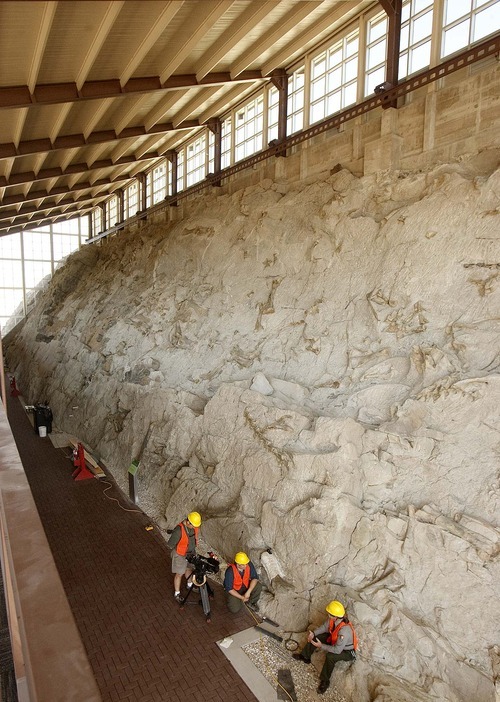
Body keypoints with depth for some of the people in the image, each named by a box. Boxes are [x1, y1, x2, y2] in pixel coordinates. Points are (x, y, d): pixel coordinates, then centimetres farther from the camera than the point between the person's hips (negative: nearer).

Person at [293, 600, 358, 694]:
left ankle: (325, 681, -11)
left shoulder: (344, 630, -43)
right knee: (314, 637, 0)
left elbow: (337, 650, -37)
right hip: (335, 640, 8)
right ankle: (305, 656, 21)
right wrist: (314, 633, -17)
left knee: (330, 656, -34)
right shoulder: (333, 619, -22)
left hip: (347, 651, -8)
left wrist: (321, 646, -31)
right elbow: (324, 627, -3)